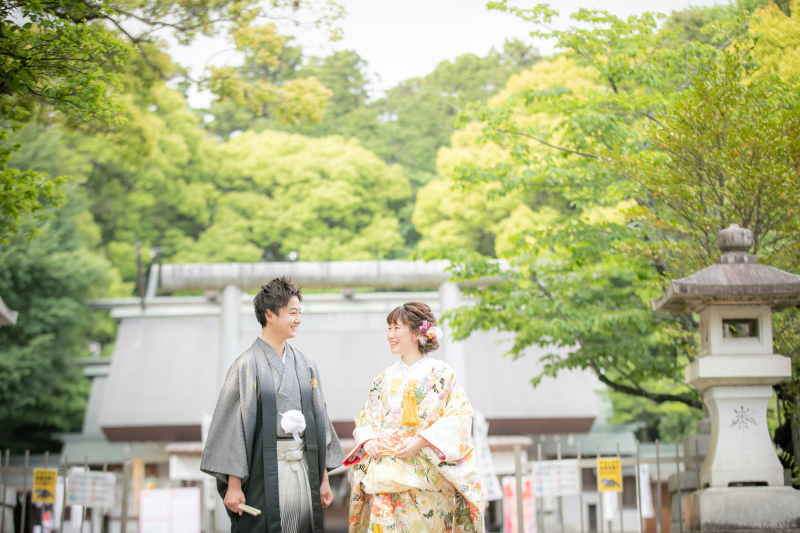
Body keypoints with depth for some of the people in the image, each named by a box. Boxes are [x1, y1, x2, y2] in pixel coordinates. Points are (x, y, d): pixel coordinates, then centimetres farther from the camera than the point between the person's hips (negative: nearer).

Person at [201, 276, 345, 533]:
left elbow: (318, 419, 14)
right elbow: (233, 424, -9)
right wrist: (233, 485, -13)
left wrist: (324, 478, 13)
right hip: (264, 473, -5)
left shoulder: (305, 365, 11)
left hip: (304, 469, 5)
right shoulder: (248, 365, -7)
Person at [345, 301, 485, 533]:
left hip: (425, 479, -4)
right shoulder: (384, 378, 16)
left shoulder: (441, 374, 1)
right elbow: (364, 418, 18)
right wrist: (367, 440, -4)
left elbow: (459, 418, -7)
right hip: (384, 477, 4)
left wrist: (421, 441, -17)